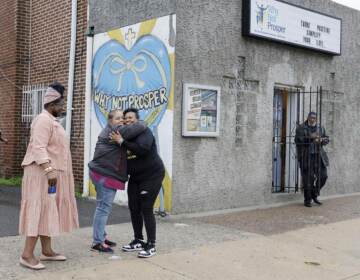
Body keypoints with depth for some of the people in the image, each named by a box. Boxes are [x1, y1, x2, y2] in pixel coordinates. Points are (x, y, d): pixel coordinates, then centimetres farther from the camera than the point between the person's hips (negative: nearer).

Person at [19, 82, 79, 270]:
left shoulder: (51, 120, 19)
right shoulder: (43, 120, -13)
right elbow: (39, 148, -24)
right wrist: (49, 170, -31)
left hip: (52, 172, 10)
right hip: (43, 173, -10)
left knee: (48, 211, 11)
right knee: (39, 210, -11)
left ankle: (46, 251, 16)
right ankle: (27, 255, -8)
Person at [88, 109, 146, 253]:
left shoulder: (108, 131, 19)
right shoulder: (115, 131, -14)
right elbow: (138, 127, -22)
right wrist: (143, 123, 0)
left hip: (103, 173, 11)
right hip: (105, 175, -11)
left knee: (103, 206, 18)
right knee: (103, 207, -7)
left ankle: (101, 236, 29)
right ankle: (97, 242, -3)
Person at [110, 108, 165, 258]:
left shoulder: (144, 132, -15)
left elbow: (143, 149, -35)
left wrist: (122, 142, -32)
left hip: (152, 175, -7)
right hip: (135, 177, 7)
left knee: (146, 209, -10)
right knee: (133, 208, 7)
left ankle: (151, 245, -1)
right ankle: (138, 241, 21)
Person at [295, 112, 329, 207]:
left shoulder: (320, 128, 12)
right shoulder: (301, 128, -2)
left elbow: (326, 139, 11)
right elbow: (297, 140, -13)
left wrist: (321, 140, -11)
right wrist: (310, 137, -24)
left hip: (318, 156, 5)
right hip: (306, 156, -5)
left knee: (323, 175, 0)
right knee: (308, 179, -4)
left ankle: (314, 194, 21)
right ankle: (307, 200, 9)